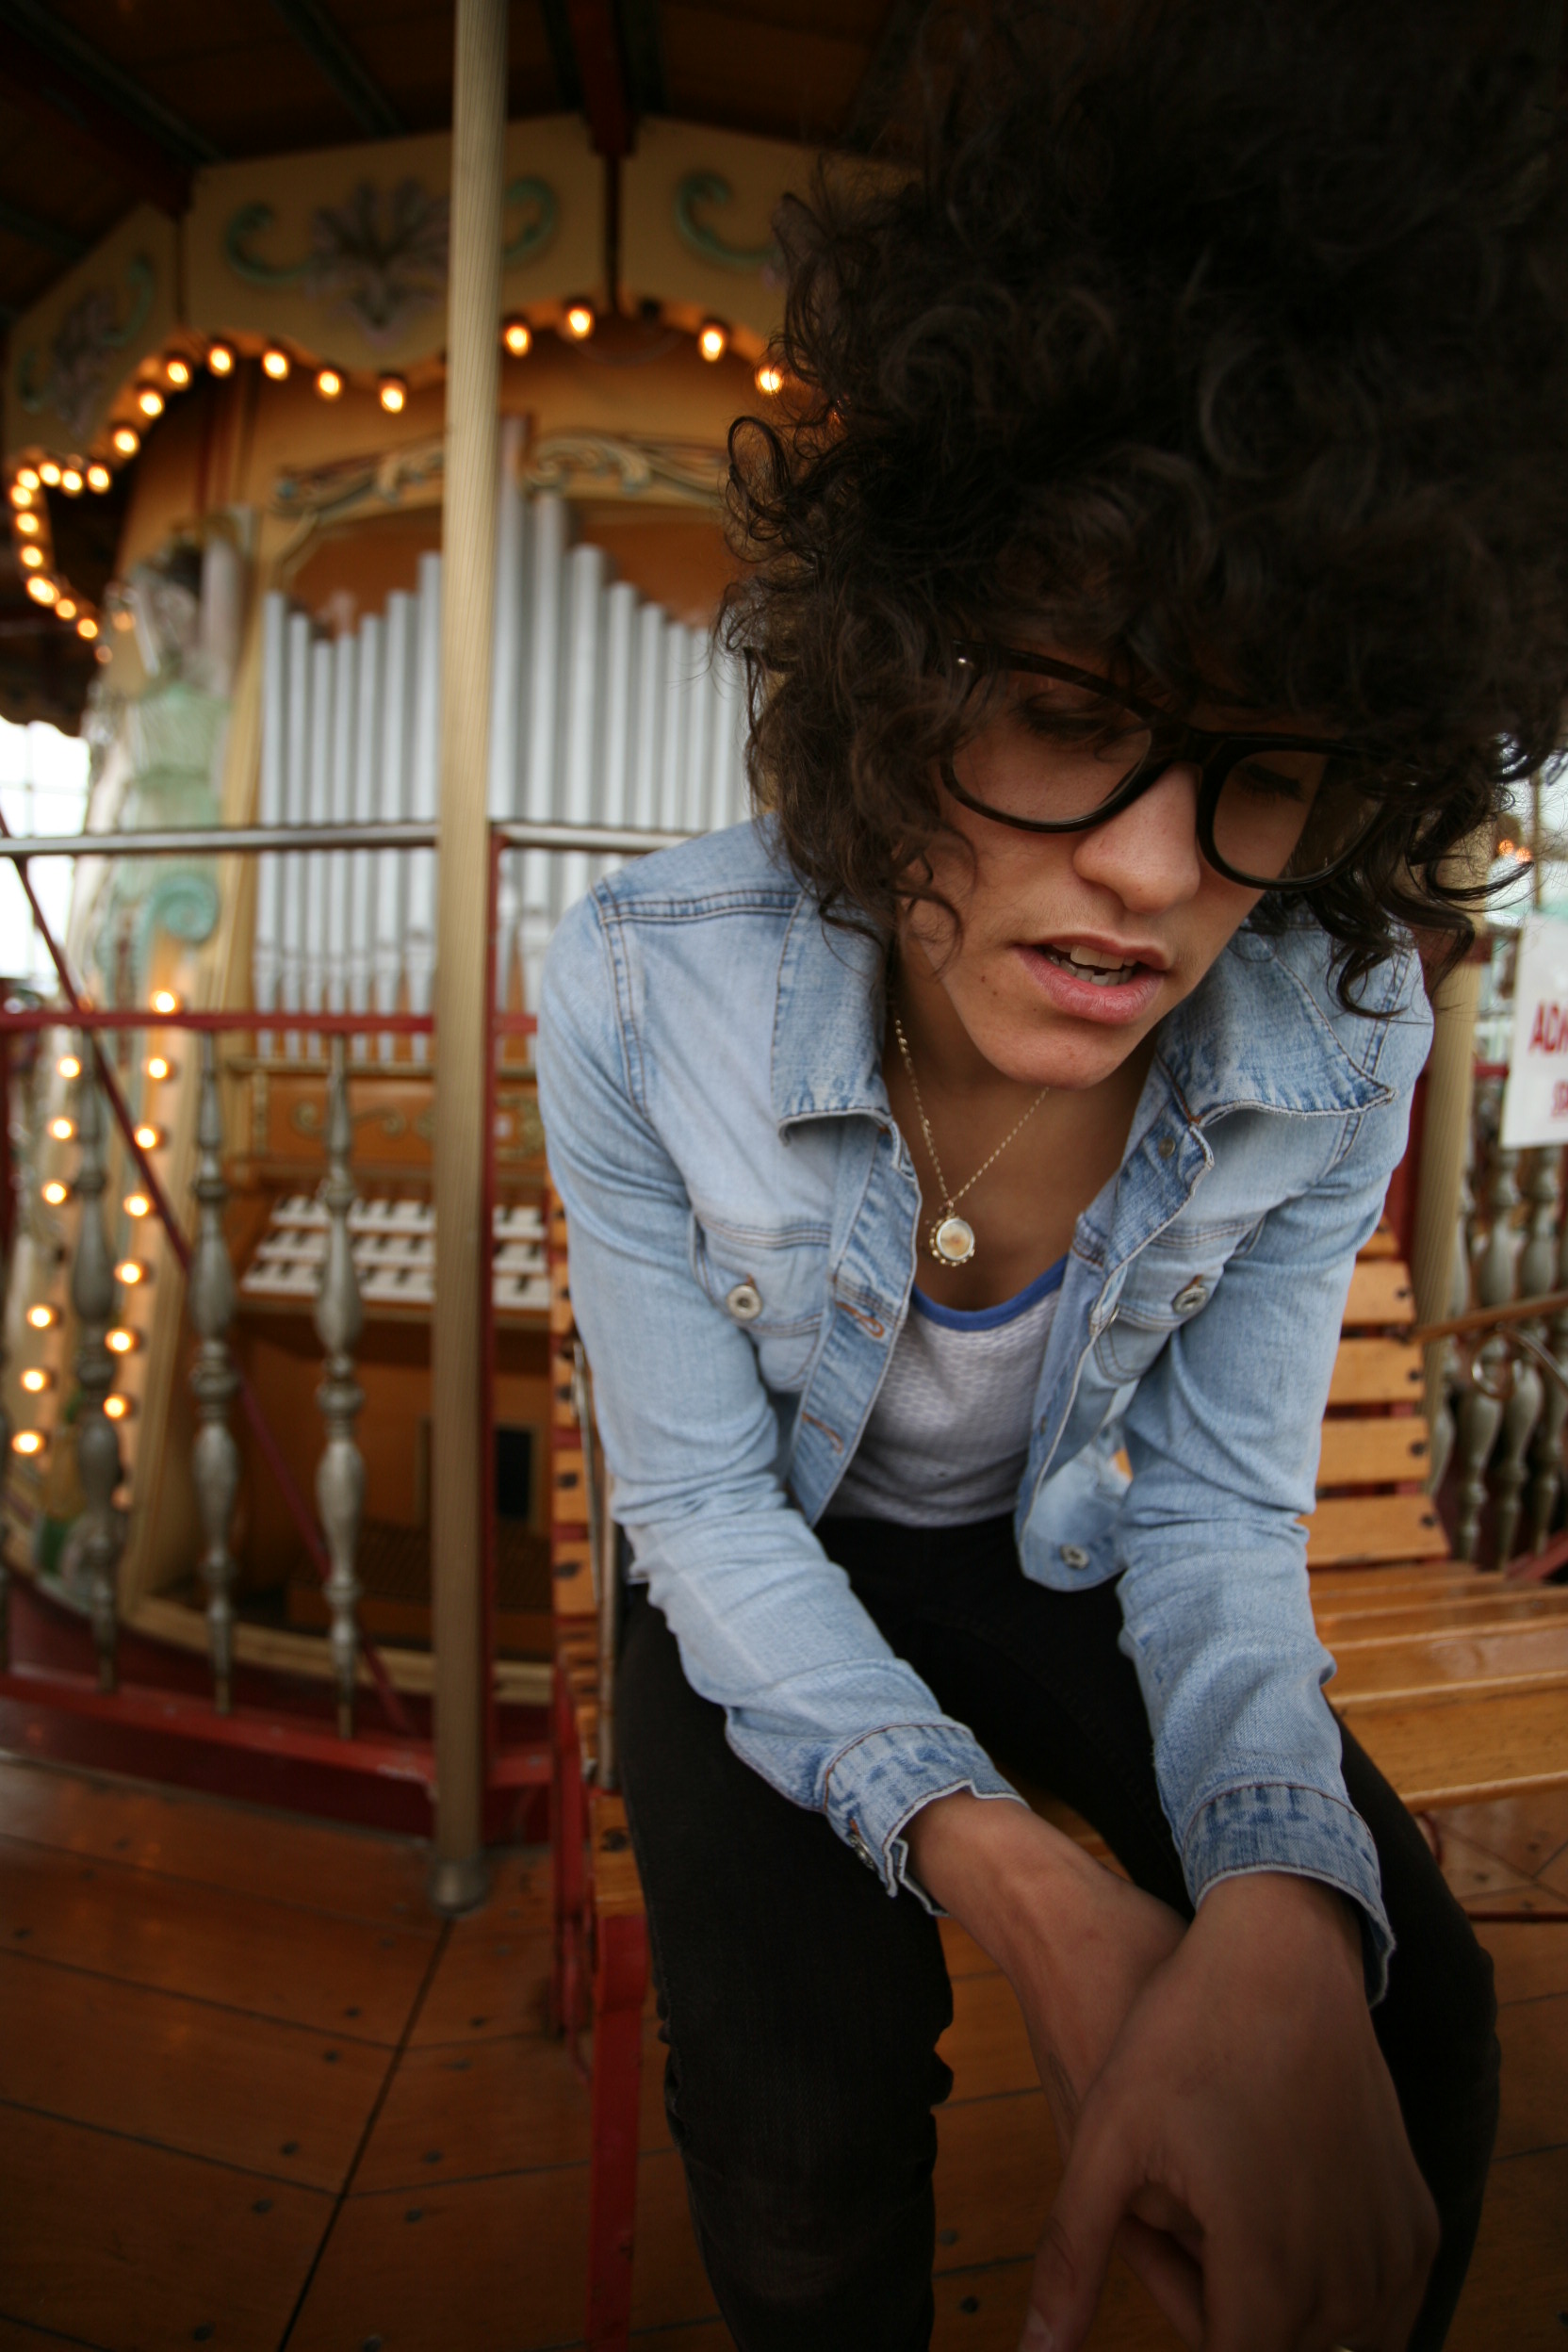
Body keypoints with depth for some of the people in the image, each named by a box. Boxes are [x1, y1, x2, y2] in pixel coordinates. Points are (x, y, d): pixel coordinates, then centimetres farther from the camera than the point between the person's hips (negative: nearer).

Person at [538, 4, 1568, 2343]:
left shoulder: (1340, 1053, -24)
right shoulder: (648, 997, -31)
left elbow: (1217, 1506, -16)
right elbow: (700, 1497, -21)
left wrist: (1287, 1910, -36)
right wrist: (1003, 1866, -36)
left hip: (1064, 1563, 2)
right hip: (765, 1579, -1)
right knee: (802, 2117, -20)